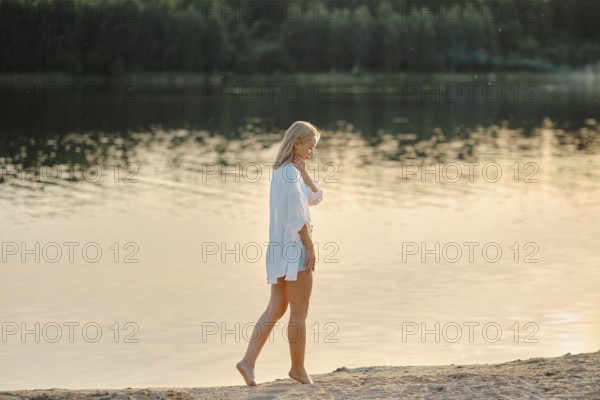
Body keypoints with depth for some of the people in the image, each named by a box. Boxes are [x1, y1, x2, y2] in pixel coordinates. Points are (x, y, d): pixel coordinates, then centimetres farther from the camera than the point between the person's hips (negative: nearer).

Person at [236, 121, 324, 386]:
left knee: (276, 309, 8)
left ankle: (248, 362, -1)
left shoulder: (283, 171, 15)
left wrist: (303, 171, 3)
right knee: (299, 313, 3)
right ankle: (298, 368, 13)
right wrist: (310, 247, -15)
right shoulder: (290, 173, -15)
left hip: (280, 249, 9)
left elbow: (316, 196, 17)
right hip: (294, 247, -9)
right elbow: (297, 217, -19)